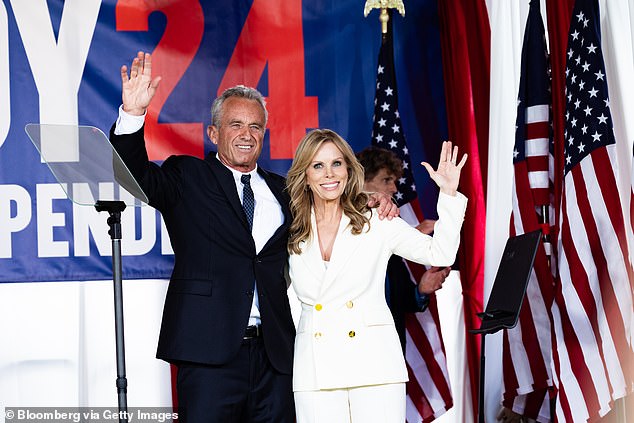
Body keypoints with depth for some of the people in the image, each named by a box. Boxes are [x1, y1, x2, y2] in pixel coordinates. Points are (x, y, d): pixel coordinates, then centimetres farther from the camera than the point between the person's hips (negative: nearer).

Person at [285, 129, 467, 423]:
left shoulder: (377, 223, 3)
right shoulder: (291, 235, 10)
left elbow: (440, 253, 4)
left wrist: (449, 194, -2)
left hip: (374, 362, -2)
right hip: (314, 368, 2)